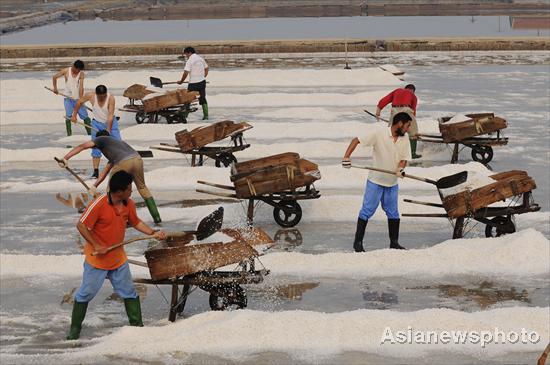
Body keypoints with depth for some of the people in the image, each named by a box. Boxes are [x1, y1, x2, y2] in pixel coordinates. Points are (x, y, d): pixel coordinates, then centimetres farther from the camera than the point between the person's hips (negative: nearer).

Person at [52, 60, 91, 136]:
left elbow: (81, 87, -15)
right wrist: (55, 88, -6)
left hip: (77, 98, 0)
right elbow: (54, 77, 5)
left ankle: (90, 134, 3)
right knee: (68, 116, -4)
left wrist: (81, 99, -22)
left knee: (85, 116, -2)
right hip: (68, 98, 0)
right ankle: (69, 135, 1)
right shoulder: (66, 71, -7)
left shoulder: (81, 73, -8)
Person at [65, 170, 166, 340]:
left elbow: (135, 222, 14)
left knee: (129, 292, 9)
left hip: (118, 258, 6)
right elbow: (81, 226, -18)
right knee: (86, 293, 4)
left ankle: (137, 324, 21)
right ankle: (75, 328, 17)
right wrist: (96, 245, -20)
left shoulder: (129, 204, -4)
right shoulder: (99, 204, -24)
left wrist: (153, 233, 3)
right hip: (97, 258, -5)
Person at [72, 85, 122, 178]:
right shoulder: (90, 96, -19)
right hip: (97, 123, 2)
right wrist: (74, 115, 6)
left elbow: (110, 115, -29)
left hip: (110, 122, -2)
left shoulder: (111, 98, -26)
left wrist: (108, 130, -33)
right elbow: (79, 102, 0)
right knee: (96, 147, -2)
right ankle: (96, 171, 0)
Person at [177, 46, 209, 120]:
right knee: (203, 99, 12)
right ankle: (206, 115, 12)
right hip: (202, 82, 6)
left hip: (193, 83, -6)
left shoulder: (189, 61, -13)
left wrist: (181, 81, -5)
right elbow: (206, 69, 17)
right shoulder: (201, 59, 9)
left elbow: (186, 73, -17)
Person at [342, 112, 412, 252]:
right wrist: (346, 157, -25)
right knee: (367, 211, -2)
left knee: (393, 213, 11)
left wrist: (400, 169, -20)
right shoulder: (379, 132, -16)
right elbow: (357, 140, -14)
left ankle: (394, 243, 22)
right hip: (375, 181, -5)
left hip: (392, 182, 5)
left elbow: (404, 158, 3)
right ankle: (358, 242, 6)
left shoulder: (404, 138, 0)